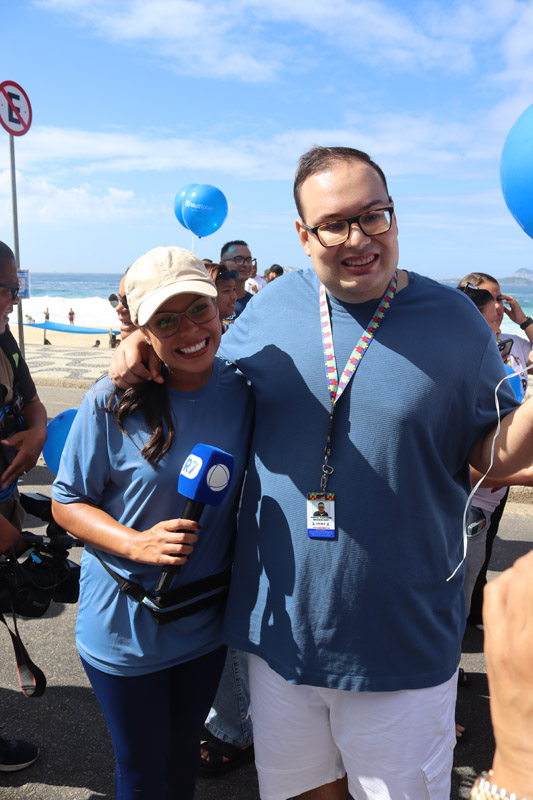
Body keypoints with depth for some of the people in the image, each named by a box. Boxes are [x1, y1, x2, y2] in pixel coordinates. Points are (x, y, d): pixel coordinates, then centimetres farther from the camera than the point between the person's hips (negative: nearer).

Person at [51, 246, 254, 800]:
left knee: (184, 755, 26)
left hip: (207, 620, 3)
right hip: (126, 625, -3)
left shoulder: (242, 389, -9)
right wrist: (136, 543, -26)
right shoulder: (111, 403, -19)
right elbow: (67, 502, -10)